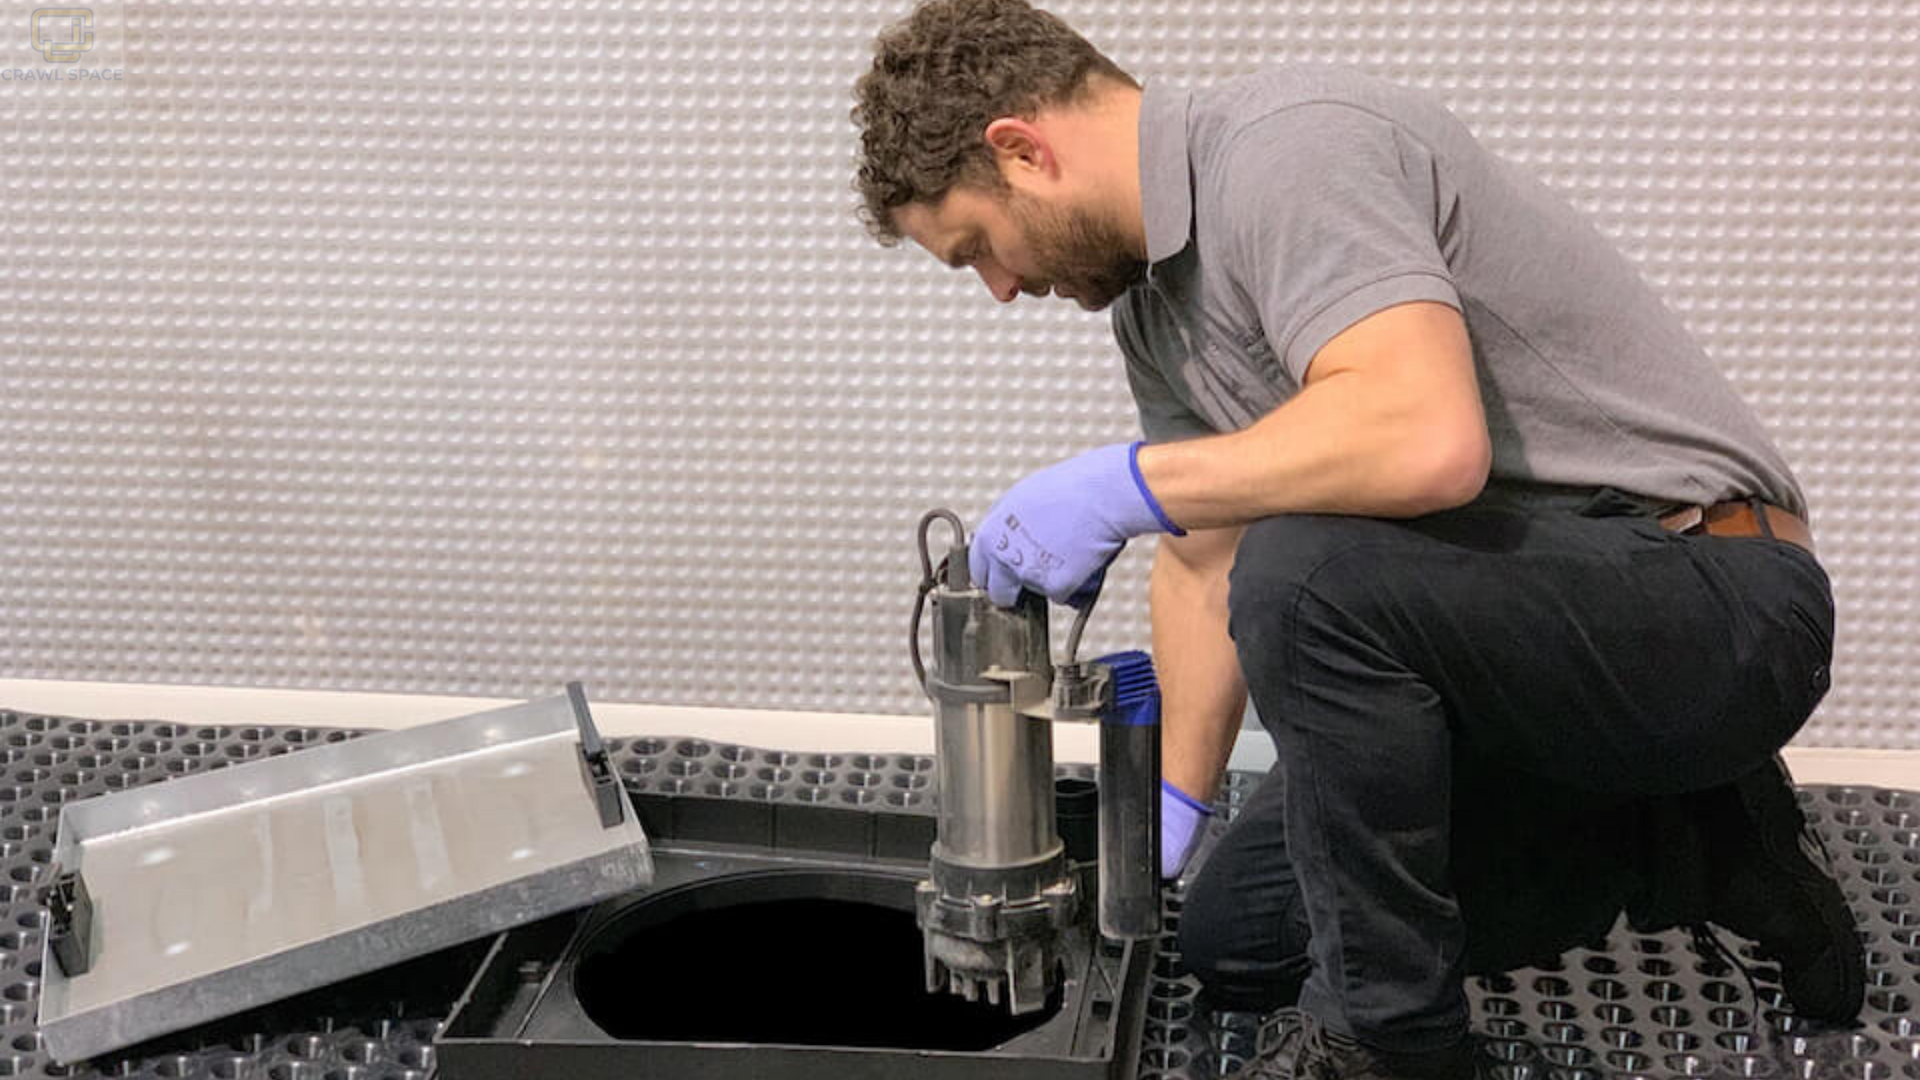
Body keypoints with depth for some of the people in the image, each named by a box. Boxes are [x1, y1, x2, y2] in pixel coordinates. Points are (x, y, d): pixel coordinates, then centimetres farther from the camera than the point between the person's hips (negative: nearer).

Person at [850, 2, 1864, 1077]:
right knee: (1239, 937, 12)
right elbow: (1205, 563, 16)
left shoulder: (1283, 148, -22)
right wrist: (1174, 805, 16)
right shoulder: (1153, 298, 7)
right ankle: (1686, 850, 18)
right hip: (1520, 606, 10)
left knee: (1310, 574, -35)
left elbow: (1429, 437, -39)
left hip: (1709, 591, -10)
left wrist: (1127, 481, -28)